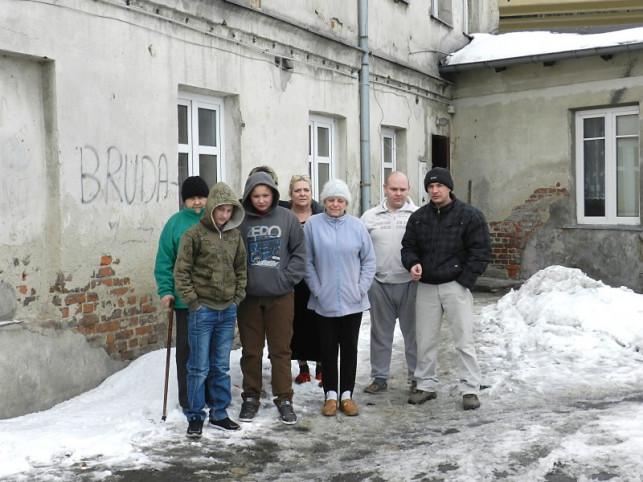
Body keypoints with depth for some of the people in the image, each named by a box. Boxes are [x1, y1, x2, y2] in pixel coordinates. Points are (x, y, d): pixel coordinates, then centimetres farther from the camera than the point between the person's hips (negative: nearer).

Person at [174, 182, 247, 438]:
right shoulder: (195, 234, -6)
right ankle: (195, 417, 14)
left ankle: (219, 414, 24)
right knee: (199, 367, 2)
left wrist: (238, 297, 7)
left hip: (228, 311, 4)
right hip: (202, 310, -4)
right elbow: (181, 271, -6)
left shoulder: (235, 235, 8)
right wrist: (192, 301, -10)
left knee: (221, 367, 13)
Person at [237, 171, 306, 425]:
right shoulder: (240, 220, -2)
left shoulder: (287, 218, 0)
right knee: (251, 350, 9)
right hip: (249, 296, 0)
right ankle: (250, 397, 22)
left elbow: (299, 252, 3)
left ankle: (284, 399, 17)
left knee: (281, 349, 6)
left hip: (280, 296, 0)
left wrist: (288, 277, -6)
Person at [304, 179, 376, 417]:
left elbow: (369, 261, 4)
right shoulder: (313, 224, -4)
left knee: (350, 348, 9)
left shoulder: (357, 226, -1)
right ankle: (331, 395, 19)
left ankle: (347, 395, 20)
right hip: (324, 301, -1)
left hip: (353, 301, 1)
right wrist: (317, 289, -7)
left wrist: (362, 288, -3)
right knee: (328, 348, 8)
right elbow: (307, 261, -2)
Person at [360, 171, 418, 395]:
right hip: (379, 284, 2)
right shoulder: (370, 217, 7)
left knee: (413, 332, 5)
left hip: (410, 284, -2)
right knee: (380, 333, 11)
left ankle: (417, 377, 17)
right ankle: (379, 377, 22)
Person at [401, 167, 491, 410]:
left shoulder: (469, 215, -4)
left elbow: (481, 250, -6)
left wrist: (464, 280, -12)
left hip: (455, 287, -4)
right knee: (425, 341, 10)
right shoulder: (418, 217, 8)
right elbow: (409, 246, 13)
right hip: (426, 287, 4)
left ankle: (470, 390, 8)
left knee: (464, 340, -1)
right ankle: (426, 385, 23)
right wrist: (413, 264, -9)